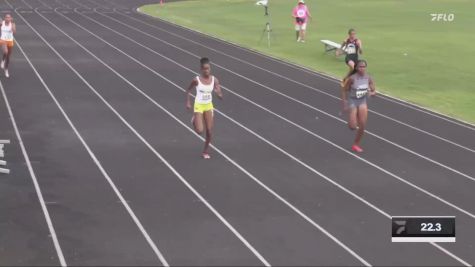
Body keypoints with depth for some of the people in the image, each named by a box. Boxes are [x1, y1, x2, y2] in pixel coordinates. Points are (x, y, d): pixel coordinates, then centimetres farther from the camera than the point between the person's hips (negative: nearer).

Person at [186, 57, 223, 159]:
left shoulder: (214, 80, -9)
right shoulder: (197, 80, -15)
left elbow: (221, 97, -9)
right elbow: (188, 91, 3)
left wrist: (218, 92, -30)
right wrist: (188, 102, -4)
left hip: (209, 106, 3)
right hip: (199, 106, -3)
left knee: (209, 131, 3)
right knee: (200, 131, -13)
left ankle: (206, 150, 26)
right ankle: (194, 120, 22)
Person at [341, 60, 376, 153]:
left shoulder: (368, 78, -8)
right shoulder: (352, 78, -19)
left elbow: (374, 91, 0)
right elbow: (344, 90, -9)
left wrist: (371, 93, -24)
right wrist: (345, 104, -11)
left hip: (363, 101, 4)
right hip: (352, 101, -4)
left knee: (362, 126, -2)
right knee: (353, 127, -8)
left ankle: (356, 144, 17)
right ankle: (351, 120, 30)